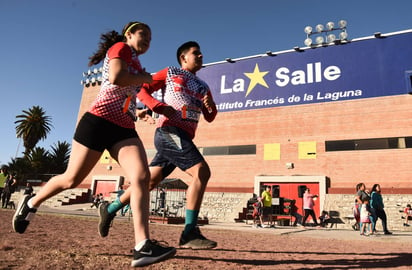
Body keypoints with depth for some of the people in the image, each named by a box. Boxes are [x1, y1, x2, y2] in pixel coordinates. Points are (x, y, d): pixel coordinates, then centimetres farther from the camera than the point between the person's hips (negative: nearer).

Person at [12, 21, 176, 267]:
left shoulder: (135, 63, 26)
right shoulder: (120, 48, 2)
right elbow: (115, 78, -18)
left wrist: (138, 112, 17)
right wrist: (145, 77, -4)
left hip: (124, 128, 7)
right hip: (99, 121, -7)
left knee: (142, 176, -17)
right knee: (72, 179, 6)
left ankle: (143, 246, -23)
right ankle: (32, 203, 36)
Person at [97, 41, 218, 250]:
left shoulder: (203, 87, 25)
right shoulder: (170, 73, 10)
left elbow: (210, 117, 21)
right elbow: (142, 90, 5)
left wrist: (211, 106, -3)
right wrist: (160, 106, -13)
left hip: (183, 137, 7)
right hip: (169, 131, -7)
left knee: (150, 180, 11)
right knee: (202, 171, -21)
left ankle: (111, 210, 28)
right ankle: (190, 233, -17)